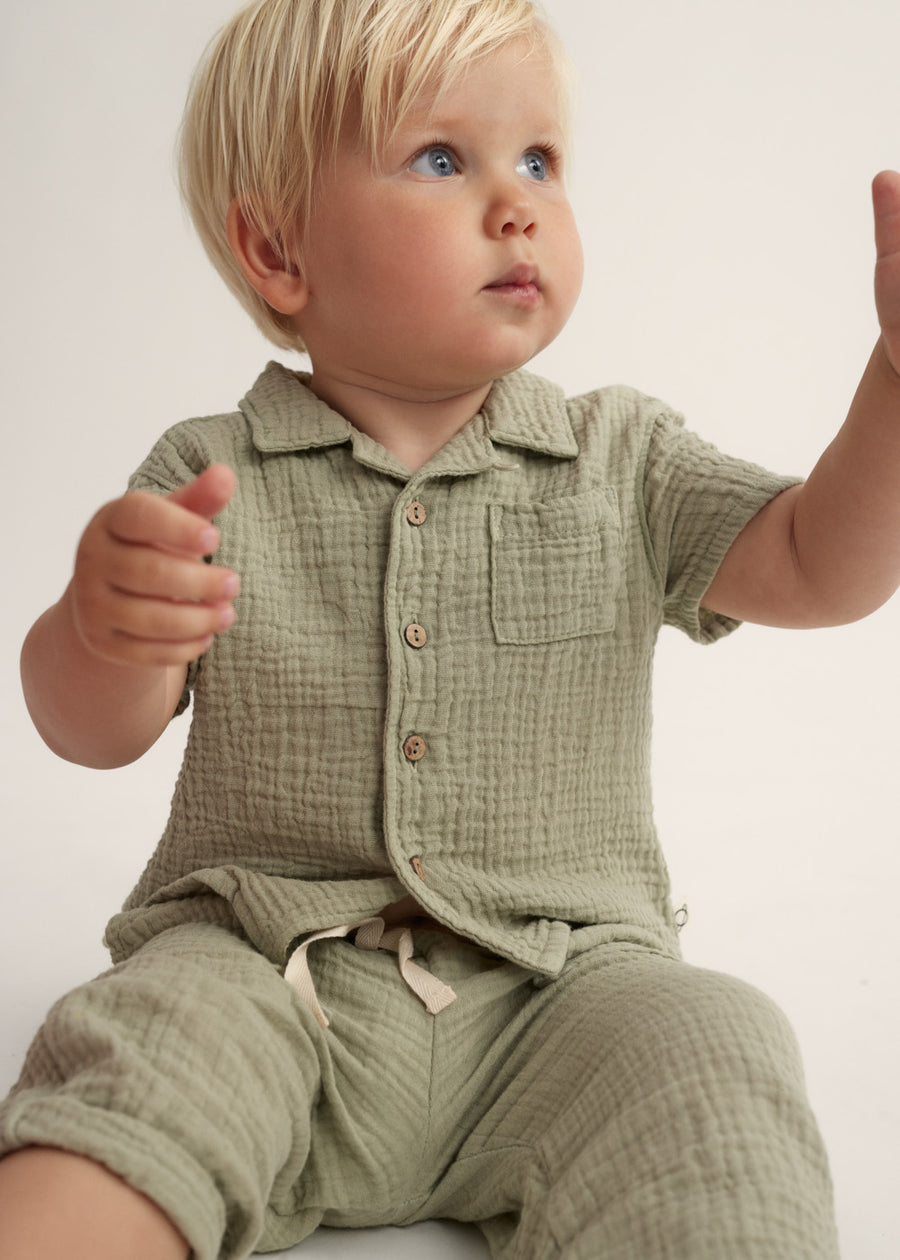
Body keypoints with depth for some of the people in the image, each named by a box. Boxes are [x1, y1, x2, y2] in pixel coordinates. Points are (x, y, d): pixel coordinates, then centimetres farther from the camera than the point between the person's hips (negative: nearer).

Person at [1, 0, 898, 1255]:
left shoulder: (619, 459, 6)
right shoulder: (213, 475, 2)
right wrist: (103, 626, -27)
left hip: (559, 979, 1)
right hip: (262, 967, 0)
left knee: (707, 1063, -27)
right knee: (142, 1048, -29)